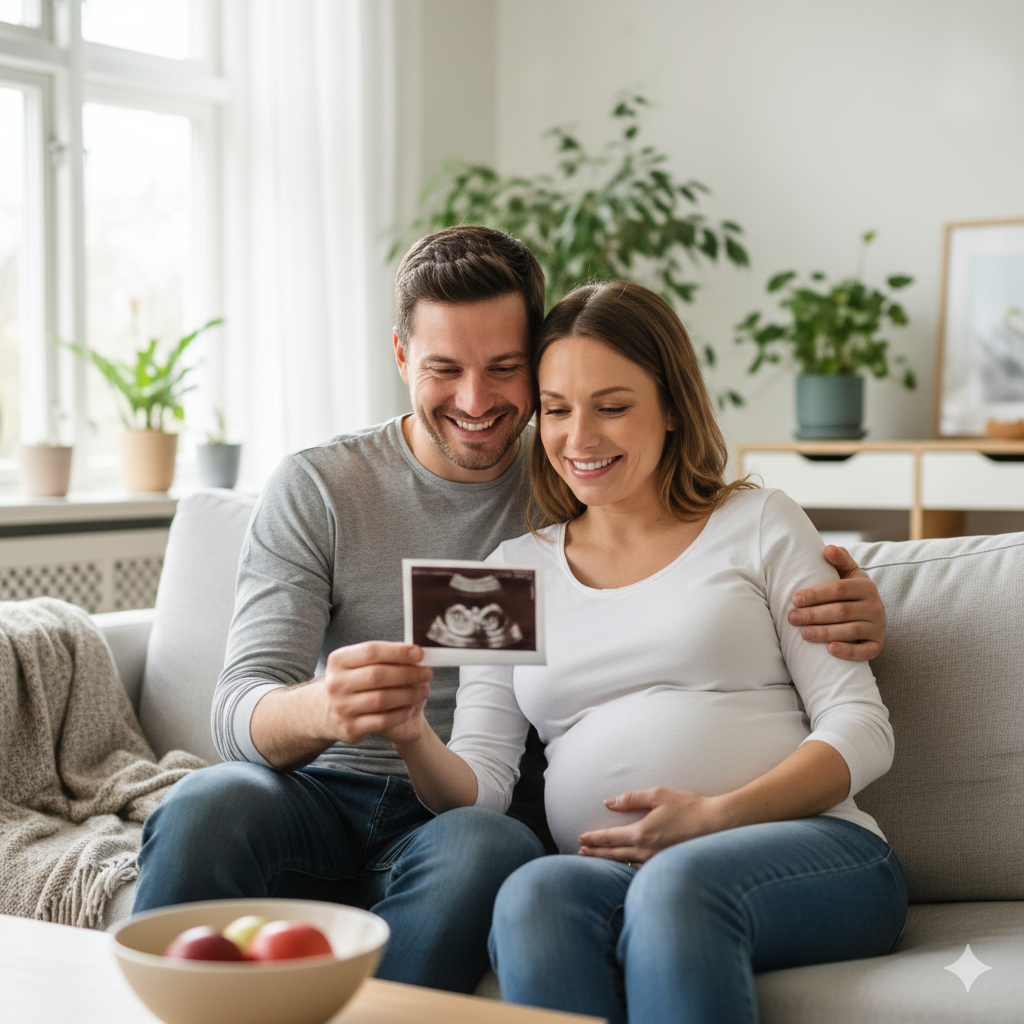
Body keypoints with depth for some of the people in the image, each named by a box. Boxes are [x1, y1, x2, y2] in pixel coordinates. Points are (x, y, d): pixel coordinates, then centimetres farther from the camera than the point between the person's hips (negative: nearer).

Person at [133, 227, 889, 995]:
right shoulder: (315, 490, 2)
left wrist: (848, 616, -16)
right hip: (325, 796, 0)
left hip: (479, 818, 0)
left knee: (487, 848, -36)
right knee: (205, 810, -33)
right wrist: (321, 710, -33)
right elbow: (240, 712, -7)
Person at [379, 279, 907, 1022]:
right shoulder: (515, 570, 20)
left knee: (676, 884, -36)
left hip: (809, 851, -1)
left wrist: (715, 817, -12)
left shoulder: (759, 525, 12)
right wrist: (415, 740, -11)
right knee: (535, 893, -34)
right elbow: (479, 790, 12)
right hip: (610, 877, 2)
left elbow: (861, 730, 4)